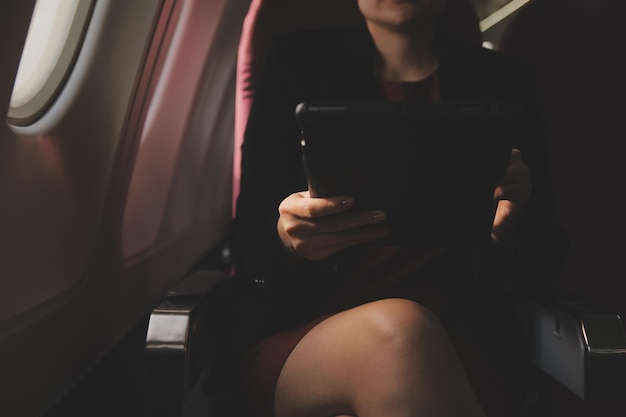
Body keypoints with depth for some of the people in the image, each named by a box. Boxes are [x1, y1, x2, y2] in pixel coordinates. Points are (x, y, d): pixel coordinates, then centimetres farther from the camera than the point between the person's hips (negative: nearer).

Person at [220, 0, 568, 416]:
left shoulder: (498, 80, 14)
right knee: (397, 333, -35)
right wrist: (287, 239, -21)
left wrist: (506, 229, -15)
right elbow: (247, 242, 3)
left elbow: (540, 264, 9)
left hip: (460, 344, 2)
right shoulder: (299, 62, 11)